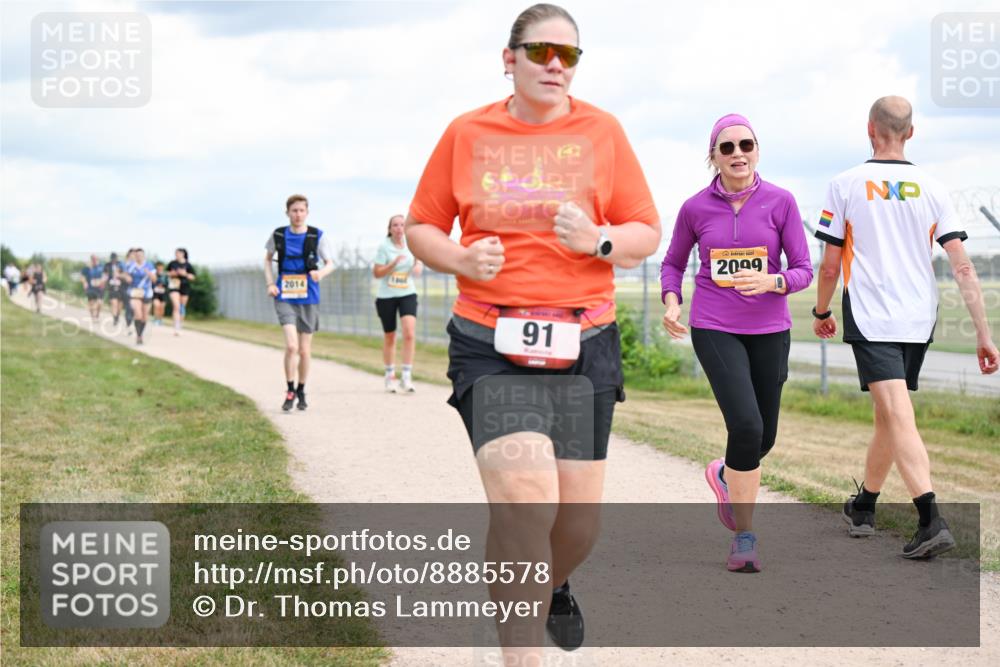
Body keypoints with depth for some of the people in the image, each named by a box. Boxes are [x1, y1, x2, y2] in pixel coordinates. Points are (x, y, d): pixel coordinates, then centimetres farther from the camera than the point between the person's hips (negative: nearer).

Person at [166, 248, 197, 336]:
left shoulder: (188, 265, -2)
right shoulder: (172, 263, 1)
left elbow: (193, 276, 2)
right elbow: (167, 272, 16)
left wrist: (185, 274, -14)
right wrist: (171, 274, -6)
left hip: (185, 287, 1)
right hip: (174, 286, -1)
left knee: (182, 308, 11)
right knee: (176, 306, -16)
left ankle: (179, 325, 32)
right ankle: (176, 328, -20)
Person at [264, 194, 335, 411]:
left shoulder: (317, 236, -3)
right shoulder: (278, 235, 0)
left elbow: (330, 263, 2)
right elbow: (268, 259, 16)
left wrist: (321, 273, -22)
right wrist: (270, 283, 2)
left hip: (308, 298, 1)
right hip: (285, 298, -1)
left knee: (304, 350, 9)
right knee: (291, 345, -17)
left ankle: (301, 391, 28)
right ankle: (290, 390, 0)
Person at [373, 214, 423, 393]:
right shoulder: (384, 247, -7)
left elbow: (417, 271, 15)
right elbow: (377, 273, -9)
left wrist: (417, 266, -8)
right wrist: (394, 263, -22)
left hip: (407, 294, 1)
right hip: (386, 296, -1)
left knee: (410, 333, -18)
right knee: (389, 337, 9)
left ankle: (407, 377, -14)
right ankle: (390, 375, 28)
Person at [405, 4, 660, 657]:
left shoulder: (602, 131, 6)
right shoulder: (467, 133, 5)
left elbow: (647, 233, 7)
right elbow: (421, 227, 13)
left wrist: (597, 240, -14)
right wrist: (461, 259, -9)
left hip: (584, 345, 2)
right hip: (491, 346, -2)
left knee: (579, 518, 7)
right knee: (524, 502, -21)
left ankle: (555, 585, 44)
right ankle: (522, 656, -11)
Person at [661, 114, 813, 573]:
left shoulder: (781, 202, -3)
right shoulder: (695, 208, -1)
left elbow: (803, 271, -1)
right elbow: (673, 263, 13)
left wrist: (771, 282, -22)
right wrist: (671, 304, -5)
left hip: (769, 331, 2)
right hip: (714, 330, -2)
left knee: (763, 439, 9)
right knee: (746, 426, -19)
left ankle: (724, 475, 46)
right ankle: (745, 536, -3)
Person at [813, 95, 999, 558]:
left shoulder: (846, 185, -3)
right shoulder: (931, 189, 4)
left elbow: (830, 266, 0)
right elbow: (962, 267, -2)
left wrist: (821, 313, 17)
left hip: (870, 320, -4)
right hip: (918, 321, 4)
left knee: (899, 419, -12)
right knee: (888, 416, 19)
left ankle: (932, 520, -27)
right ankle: (863, 508, 34)